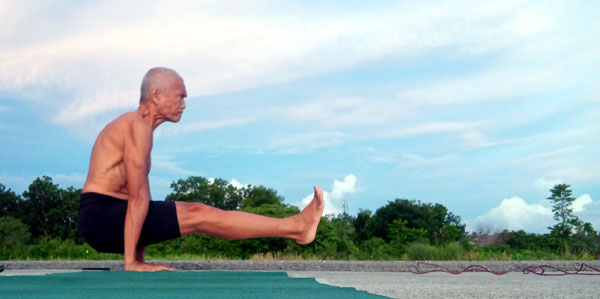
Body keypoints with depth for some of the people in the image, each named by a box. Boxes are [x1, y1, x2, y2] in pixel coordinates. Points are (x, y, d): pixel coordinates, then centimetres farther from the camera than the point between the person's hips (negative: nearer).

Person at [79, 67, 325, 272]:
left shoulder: (131, 124, 20)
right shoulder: (138, 126, -13)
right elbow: (138, 197, -19)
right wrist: (131, 262, -21)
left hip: (101, 221, 10)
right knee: (198, 215, -14)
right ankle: (295, 227, -10)